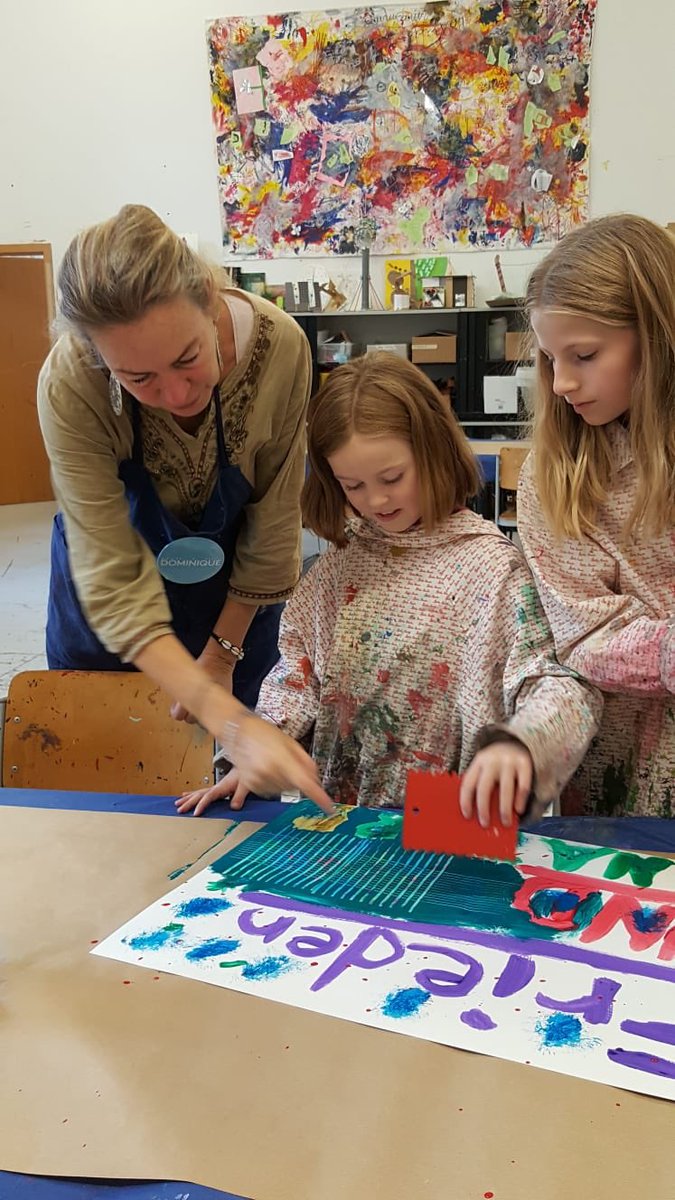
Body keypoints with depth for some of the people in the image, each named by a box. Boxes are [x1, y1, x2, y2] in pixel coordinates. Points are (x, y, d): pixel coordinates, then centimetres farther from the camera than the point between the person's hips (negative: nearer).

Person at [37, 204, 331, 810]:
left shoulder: (278, 345, -30)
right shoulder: (71, 385, -33)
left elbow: (272, 522, -16)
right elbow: (114, 583, -33)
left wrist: (224, 652, -6)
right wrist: (229, 720, -43)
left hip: (235, 591, 1)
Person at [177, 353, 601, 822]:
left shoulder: (489, 564, -8)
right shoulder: (345, 556, 9)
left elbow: (564, 684, -14)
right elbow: (299, 665, 14)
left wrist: (514, 742, -36)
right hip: (339, 814, 3)